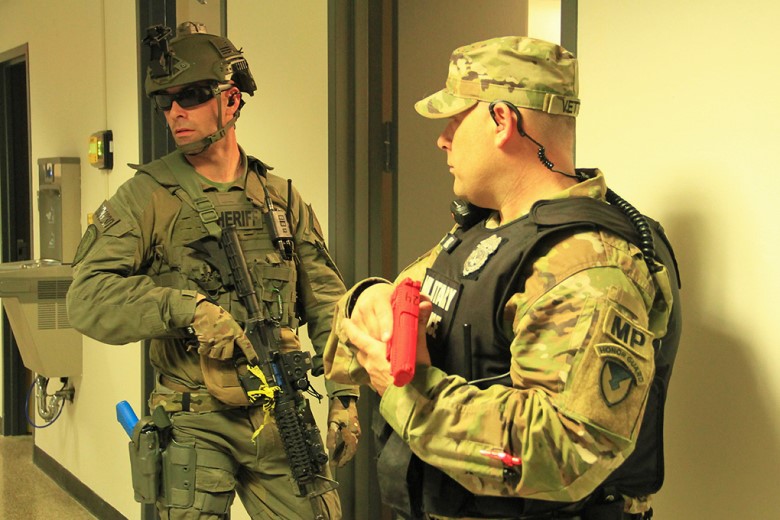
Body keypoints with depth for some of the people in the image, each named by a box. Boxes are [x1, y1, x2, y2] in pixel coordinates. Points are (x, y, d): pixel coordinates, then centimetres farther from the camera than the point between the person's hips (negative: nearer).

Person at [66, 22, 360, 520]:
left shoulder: (283, 199, 7)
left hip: (284, 420, 3)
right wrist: (184, 307, -25)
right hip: (197, 424, -3)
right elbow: (88, 297, -13)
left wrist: (345, 394, 4)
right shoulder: (146, 197, -4)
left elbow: (327, 306, 11)